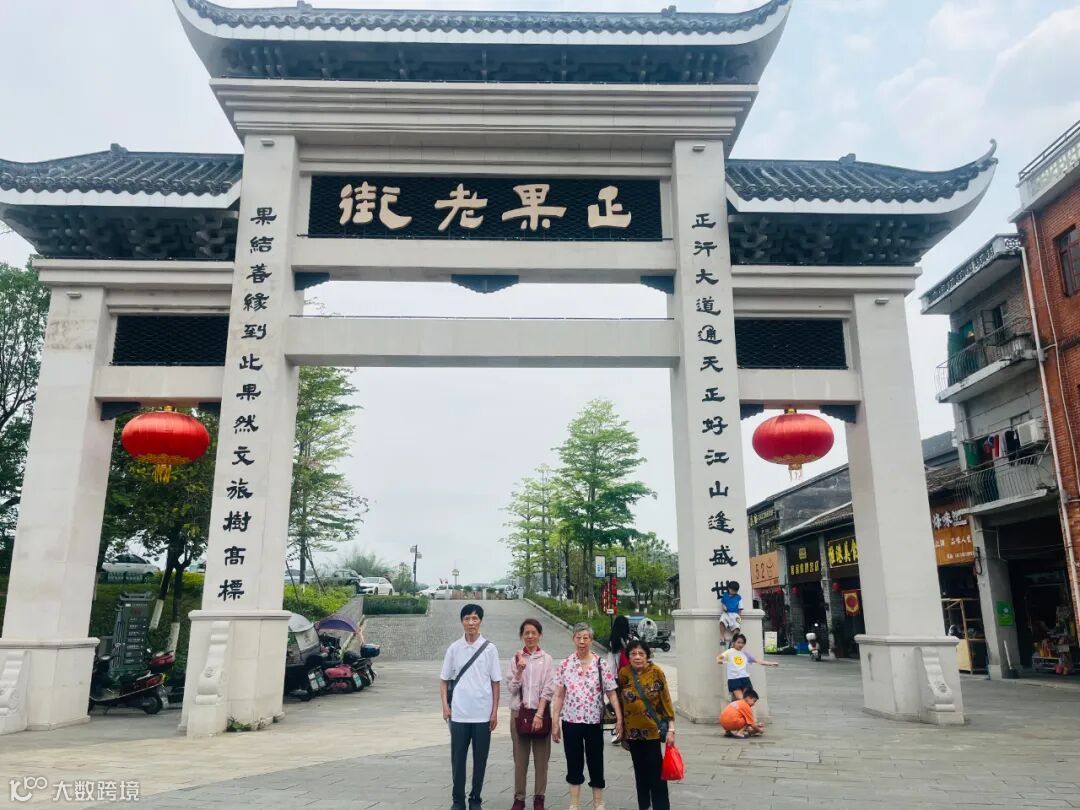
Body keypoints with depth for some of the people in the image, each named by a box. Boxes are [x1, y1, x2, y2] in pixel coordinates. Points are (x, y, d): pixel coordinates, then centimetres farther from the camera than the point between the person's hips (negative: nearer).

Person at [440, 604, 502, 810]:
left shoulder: (489, 648, -2)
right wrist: (445, 706, -3)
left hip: (483, 714, -1)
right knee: (458, 759, 7)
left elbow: (495, 682, 1)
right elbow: (444, 680, 8)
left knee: (480, 759, 8)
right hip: (459, 714, 1)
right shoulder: (454, 648, 1)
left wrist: (494, 712, -2)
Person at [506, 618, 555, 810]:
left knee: (541, 757, 4)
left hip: (541, 712, -1)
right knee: (520, 757, 6)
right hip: (519, 712, 1)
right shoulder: (516, 659, 3)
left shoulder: (546, 659, -1)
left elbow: (548, 689, -5)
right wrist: (520, 670, -16)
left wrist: (539, 714, -12)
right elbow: (512, 688, -1)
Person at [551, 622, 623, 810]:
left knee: (596, 763, 9)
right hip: (571, 722, 1)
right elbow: (559, 696, 3)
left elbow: (612, 694, -3)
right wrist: (555, 723, 1)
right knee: (574, 764, 10)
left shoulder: (601, 664, -4)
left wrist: (619, 719, -9)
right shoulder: (565, 665, 0)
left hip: (594, 722, -1)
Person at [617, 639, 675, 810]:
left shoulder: (656, 672, -10)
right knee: (640, 770, 15)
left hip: (653, 729, -3)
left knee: (656, 771, -3)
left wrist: (671, 729, -10)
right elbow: (620, 701, 6)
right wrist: (621, 729, 10)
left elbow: (666, 700, -8)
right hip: (632, 731, 3)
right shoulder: (623, 673, -4)